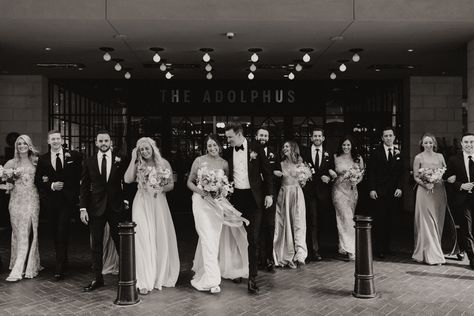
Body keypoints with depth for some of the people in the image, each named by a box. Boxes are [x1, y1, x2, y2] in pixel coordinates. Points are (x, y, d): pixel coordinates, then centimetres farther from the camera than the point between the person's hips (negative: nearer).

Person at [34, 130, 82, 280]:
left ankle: (59, 269, -4)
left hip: (67, 200, -3)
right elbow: (38, 181, 5)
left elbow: (79, 174, 6)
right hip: (51, 200, 3)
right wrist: (51, 185, -11)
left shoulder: (73, 156, 1)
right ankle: (62, 261, 28)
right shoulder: (43, 159, 6)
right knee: (55, 234, 11)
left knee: (62, 233, -8)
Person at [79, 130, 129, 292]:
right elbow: (84, 187, 3)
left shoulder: (120, 160, -1)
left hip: (116, 207, -1)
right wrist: (83, 208, -2)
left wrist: (126, 199, -3)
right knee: (96, 246, 9)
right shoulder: (88, 162, 3)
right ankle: (97, 278, 21)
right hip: (96, 208, 2)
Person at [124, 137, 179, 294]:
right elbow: (128, 179, -14)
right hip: (142, 204, -1)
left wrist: (160, 189, -11)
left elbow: (171, 184, 7)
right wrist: (133, 159, -11)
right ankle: (145, 281, 1)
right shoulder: (138, 165, 3)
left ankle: (161, 276, 23)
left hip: (158, 203, 1)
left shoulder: (163, 163, 4)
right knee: (143, 239, -5)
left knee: (161, 238, 6)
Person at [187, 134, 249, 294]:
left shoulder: (224, 163, 5)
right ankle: (211, 279, -7)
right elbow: (189, 182, 4)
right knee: (208, 238, -10)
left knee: (216, 237, 8)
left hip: (218, 203, 3)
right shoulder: (199, 161, 0)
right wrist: (199, 190, -12)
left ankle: (202, 268, 32)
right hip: (202, 201, -3)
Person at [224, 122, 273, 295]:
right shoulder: (227, 152, 5)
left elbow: (267, 172, 2)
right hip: (235, 197, 3)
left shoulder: (256, 148, 0)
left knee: (253, 238, -4)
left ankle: (252, 277, 2)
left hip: (253, 197, -2)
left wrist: (269, 194, -2)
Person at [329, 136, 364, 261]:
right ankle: (348, 250, -6)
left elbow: (361, 174, 10)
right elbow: (330, 170, 9)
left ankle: (343, 249, 18)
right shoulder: (335, 158, 1)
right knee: (345, 218, -10)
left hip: (352, 190, 3)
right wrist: (331, 173, -13)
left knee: (348, 218, 7)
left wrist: (356, 180, -9)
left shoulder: (358, 158, 7)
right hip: (339, 190, -3)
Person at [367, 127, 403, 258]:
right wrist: (371, 189, -8)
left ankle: (386, 247, 12)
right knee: (379, 221, -2)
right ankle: (379, 249, 3)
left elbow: (401, 173, 8)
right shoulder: (375, 153, 2)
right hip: (379, 192, -2)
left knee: (389, 220, 4)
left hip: (394, 192, 2)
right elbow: (370, 172, 0)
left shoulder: (399, 153, 9)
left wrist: (399, 188, -3)